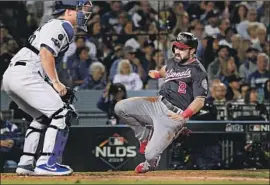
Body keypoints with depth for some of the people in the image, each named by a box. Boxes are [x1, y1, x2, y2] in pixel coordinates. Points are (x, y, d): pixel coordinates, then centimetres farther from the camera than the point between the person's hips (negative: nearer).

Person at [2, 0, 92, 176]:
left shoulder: (52, 25, 28)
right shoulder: (64, 26, -3)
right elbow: (46, 53, -16)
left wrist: (56, 85, 17)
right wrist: (56, 82, -15)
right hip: (26, 74, -10)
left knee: (43, 117, 23)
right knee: (61, 114, -8)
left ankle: (26, 163, 19)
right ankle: (46, 163, -13)